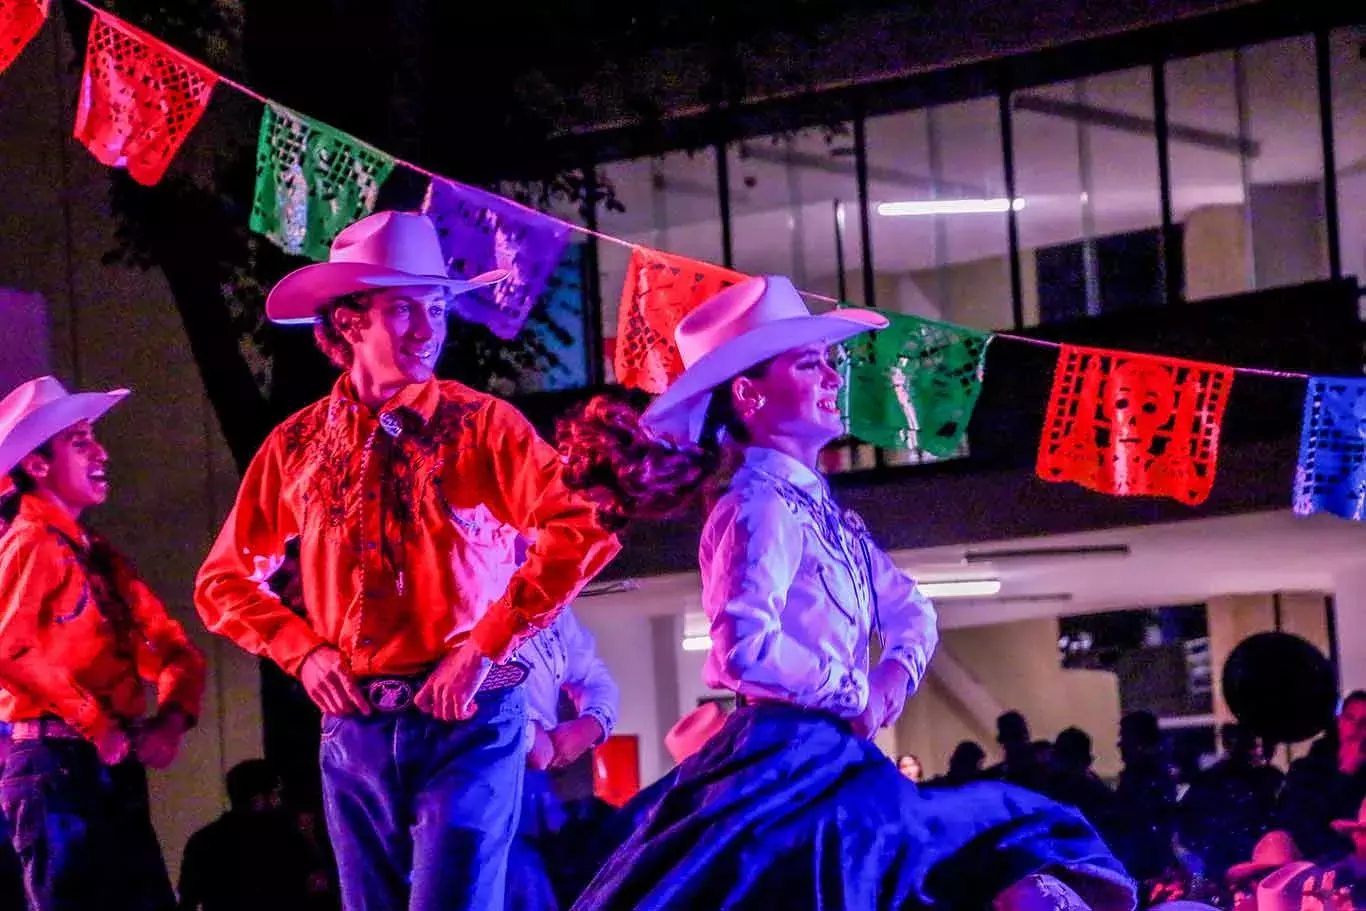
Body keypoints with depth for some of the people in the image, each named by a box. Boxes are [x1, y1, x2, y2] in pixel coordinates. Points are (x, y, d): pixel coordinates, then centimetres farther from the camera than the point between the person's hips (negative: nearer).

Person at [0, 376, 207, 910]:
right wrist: (96, 726, -18)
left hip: (115, 770, 9)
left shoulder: (98, 556, 19)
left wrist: (172, 719, -4)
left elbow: (176, 649, 16)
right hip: (56, 765, -9)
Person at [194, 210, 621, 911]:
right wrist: (304, 649, -1)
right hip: (354, 727, 4)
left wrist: (485, 647, -16)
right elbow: (223, 582, 15)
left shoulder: (480, 424, -3)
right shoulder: (298, 445, 7)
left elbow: (584, 530, -16)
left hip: (465, 721, -4)